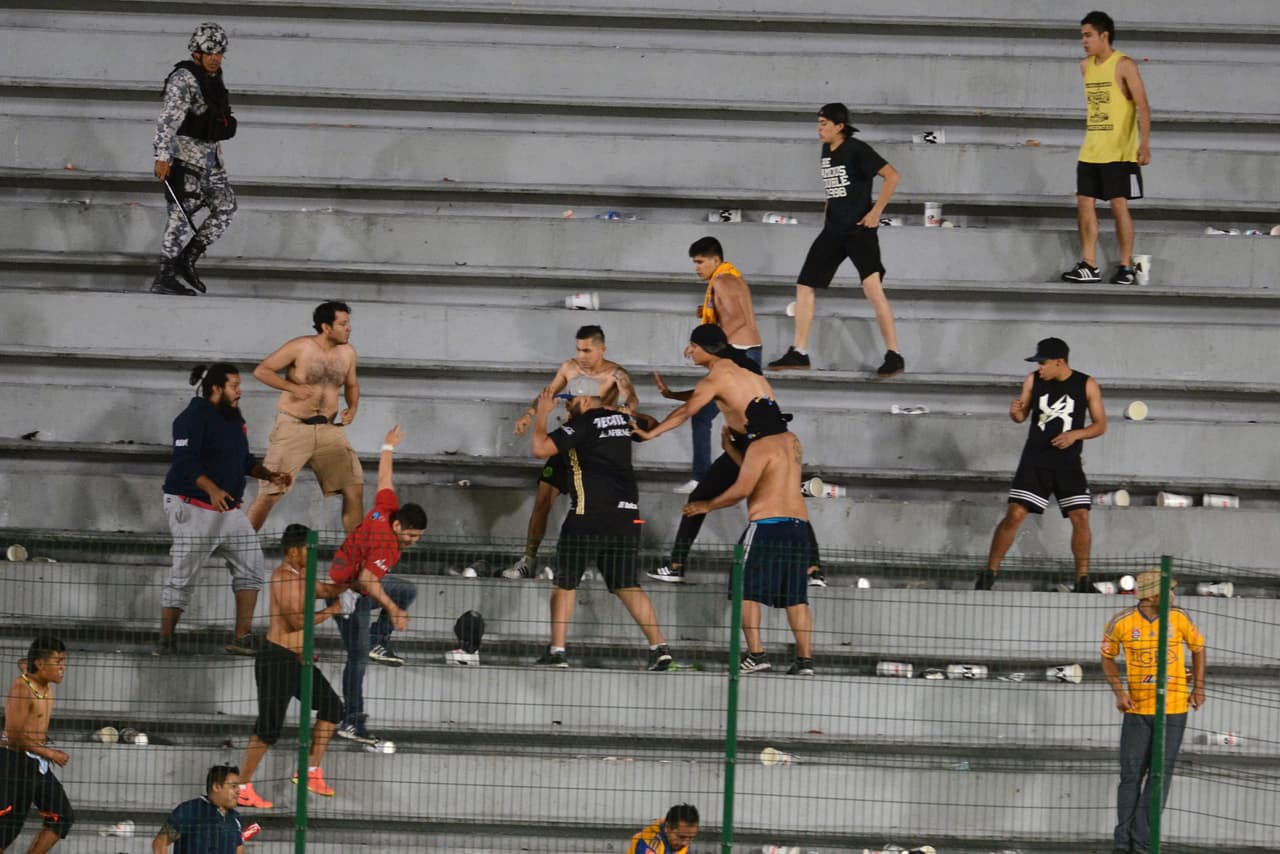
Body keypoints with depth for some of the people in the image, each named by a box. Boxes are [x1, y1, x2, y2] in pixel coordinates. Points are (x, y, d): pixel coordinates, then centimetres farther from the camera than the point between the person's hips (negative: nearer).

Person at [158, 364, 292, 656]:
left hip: (229, 509, 8)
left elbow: (244, 461, 23)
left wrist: (269, 475, 6)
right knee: (182, 576, -5)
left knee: (251, 566, 0)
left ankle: (243, 637, 1)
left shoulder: (234, 418, 16)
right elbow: (185, 462, -22)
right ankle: (166, 640, 4)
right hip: (193, 509, -8)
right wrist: (212, 489, -34)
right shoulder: (193, 418, -12)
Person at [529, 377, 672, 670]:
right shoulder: (621, 419, 12)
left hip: (589, 516, -6)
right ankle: (659, 646, -6)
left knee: (565, 583, 6)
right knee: (627, 586, 8)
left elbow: (540, 448, -14)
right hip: (627, 514, 6)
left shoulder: (582, 424, -8)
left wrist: (541, 414, 0)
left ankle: (557, 651, 2)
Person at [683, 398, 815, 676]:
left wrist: (707, 506, -1)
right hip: (798, 524, 8)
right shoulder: (792, 441, 16)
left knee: (746, 590, -3)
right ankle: (805, 659, 0)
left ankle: (756, 653, -13)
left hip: (768, 525, -8)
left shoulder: (760, 447, -9)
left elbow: (742, 489, -12)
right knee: (796, 597, 7)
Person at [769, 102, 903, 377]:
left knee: (873, 289, -18)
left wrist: (876, 211, -17)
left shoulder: (856, 150, -12)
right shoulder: (827, 151, 11)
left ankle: (894, 356, -15)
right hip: (834, 231, 9)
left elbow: (892, 176, -16)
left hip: (859, 229, -9)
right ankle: (799, 353, 16)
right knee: (804, 287, 7)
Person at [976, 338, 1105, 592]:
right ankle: (989, 573, 0)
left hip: (1068, 463, 0)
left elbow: (1100, 425, 1)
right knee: (1015, 515, -8)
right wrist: (1015, 412, -14)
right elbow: (1022, 417, 10)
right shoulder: (1033, 381, 1)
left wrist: (1075, 434, -17)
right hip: (1035, 461, 0)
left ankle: (1082, 579, 5)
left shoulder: (1087, 385, -3)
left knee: (1080, 518, -8)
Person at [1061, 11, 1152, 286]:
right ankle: (1089, 266, 5)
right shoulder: (1086, 66, 11)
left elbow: (1142, 106, -15)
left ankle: (1126, 268, 3)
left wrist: (1144, 142, -25)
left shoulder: (1124, 65, -10)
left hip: (1119, 152, -7)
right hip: (1090, 151, 7)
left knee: (1119, 205, -5)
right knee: (1084, 204, 1)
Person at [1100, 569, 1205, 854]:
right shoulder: (1122, 622, -9)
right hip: (1138, 709, 0)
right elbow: (1107, 657, 7)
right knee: (1131, 774, 1)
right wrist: (1118, 691, -8)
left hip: (1173, 709, 0)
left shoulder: (1178, 618, -7)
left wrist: (1199, 688, 2)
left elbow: (1198, 647, 11)